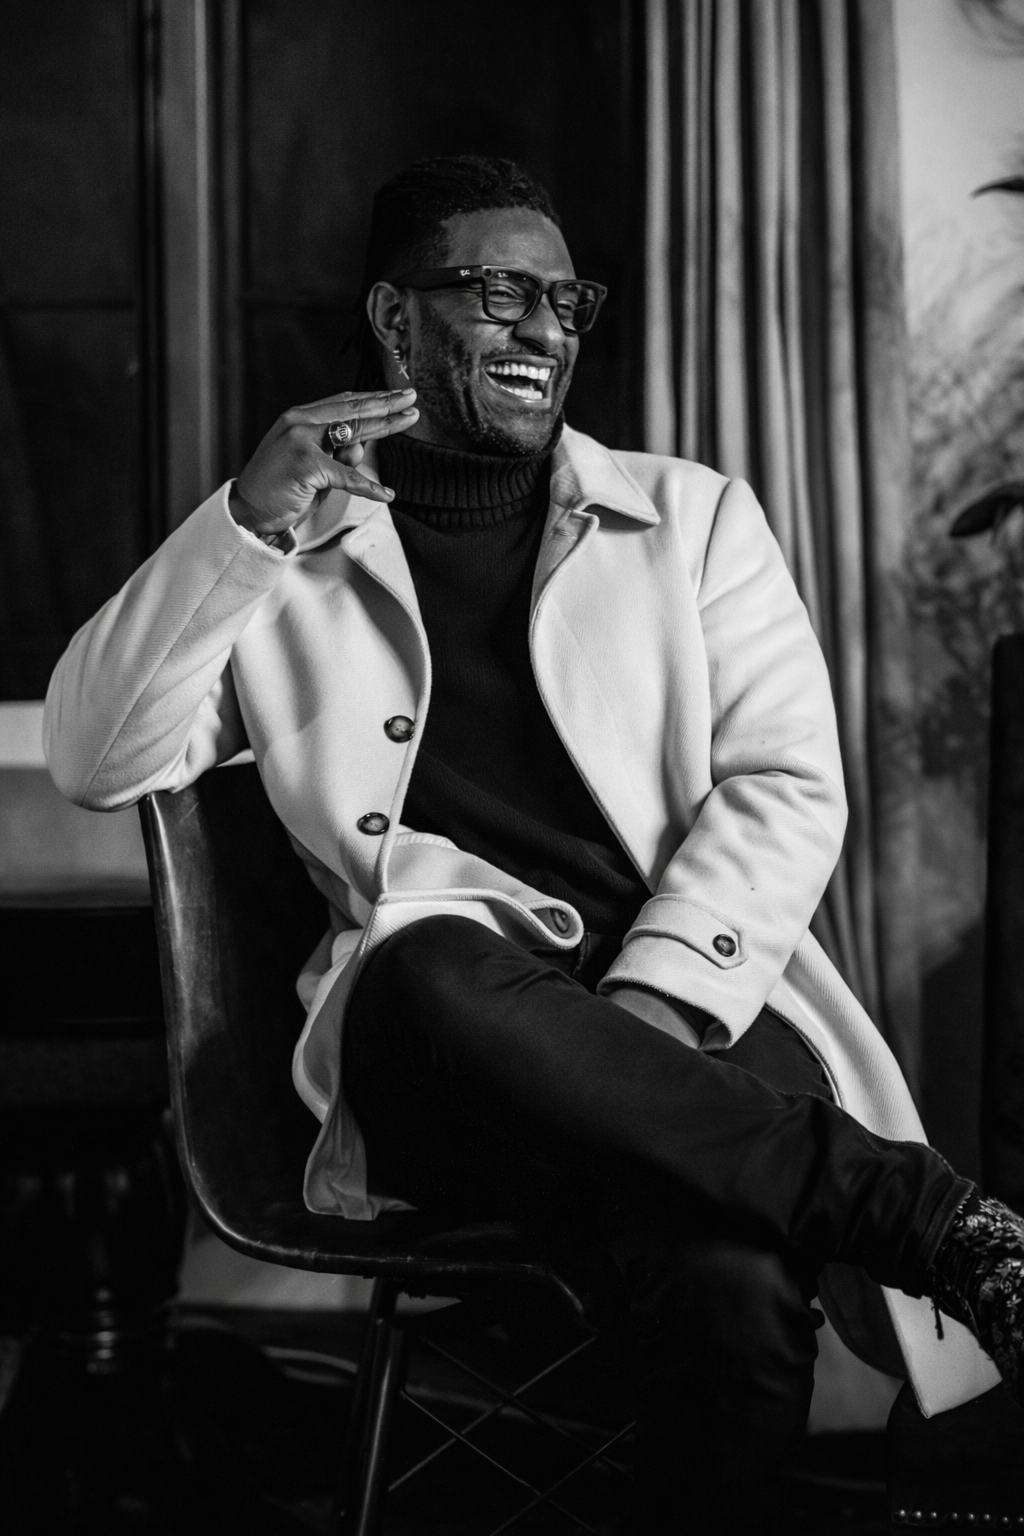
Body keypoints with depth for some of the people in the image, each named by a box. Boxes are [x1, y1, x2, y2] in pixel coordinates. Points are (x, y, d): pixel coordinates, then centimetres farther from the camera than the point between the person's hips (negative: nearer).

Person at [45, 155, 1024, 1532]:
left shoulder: (692, 517, 19)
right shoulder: (288, 555, 18)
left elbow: (789, 786, 7)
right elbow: (94, 763, 7)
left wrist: (651, 1004, -11)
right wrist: (246, 527, -7)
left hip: (694, 1023, 0)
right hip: (436, 1040, 1)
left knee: (736, 1286, -37)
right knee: (433, 969, -39)